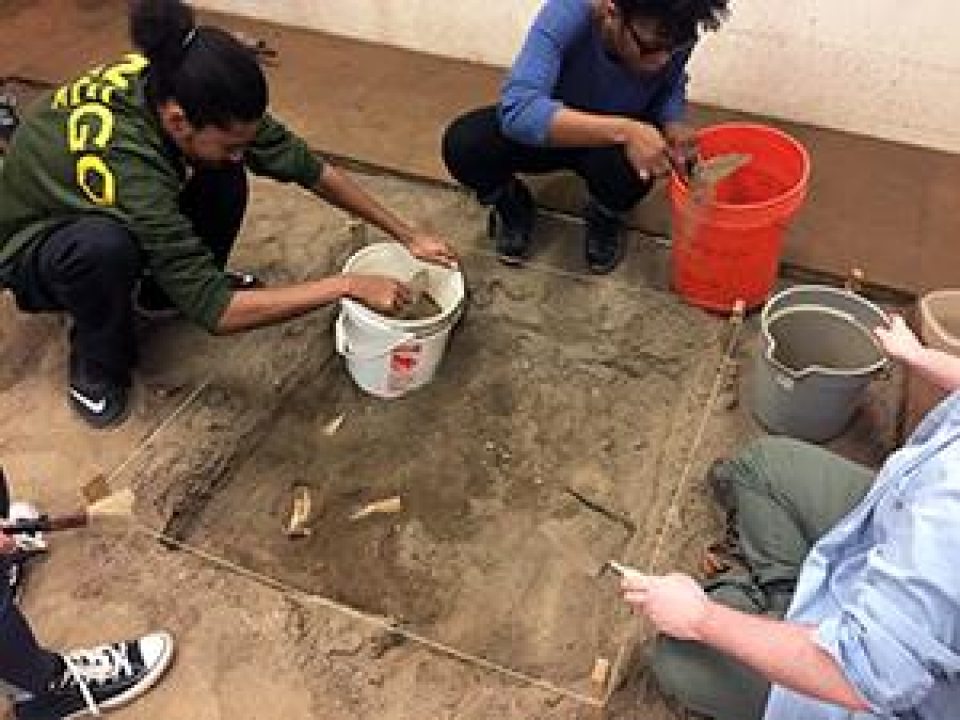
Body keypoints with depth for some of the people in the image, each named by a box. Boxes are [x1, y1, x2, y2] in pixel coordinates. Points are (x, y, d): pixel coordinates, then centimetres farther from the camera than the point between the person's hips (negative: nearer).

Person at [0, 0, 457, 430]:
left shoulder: (177, 86, -24)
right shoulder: (124, 158, -42)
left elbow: (309, 169, -15)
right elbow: (215, 312, -40)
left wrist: (408, 236, -14)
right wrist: (349, 286, -38)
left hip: (121, 219, 6)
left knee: (223, 178, -17)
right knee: (105, 245, -39)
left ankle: (167, 288, 10)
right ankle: (96, 364, -8)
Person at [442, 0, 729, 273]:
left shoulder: (674, 32, -24)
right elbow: (517, 110, -45)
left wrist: (673, 126, -25)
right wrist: (623, 130, -52)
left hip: (620, 141, 2)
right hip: (550, 132, -1)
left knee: (634, 167, -34)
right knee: (463, 144, -29)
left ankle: (605, 218, 3)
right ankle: (511, 207, 5)